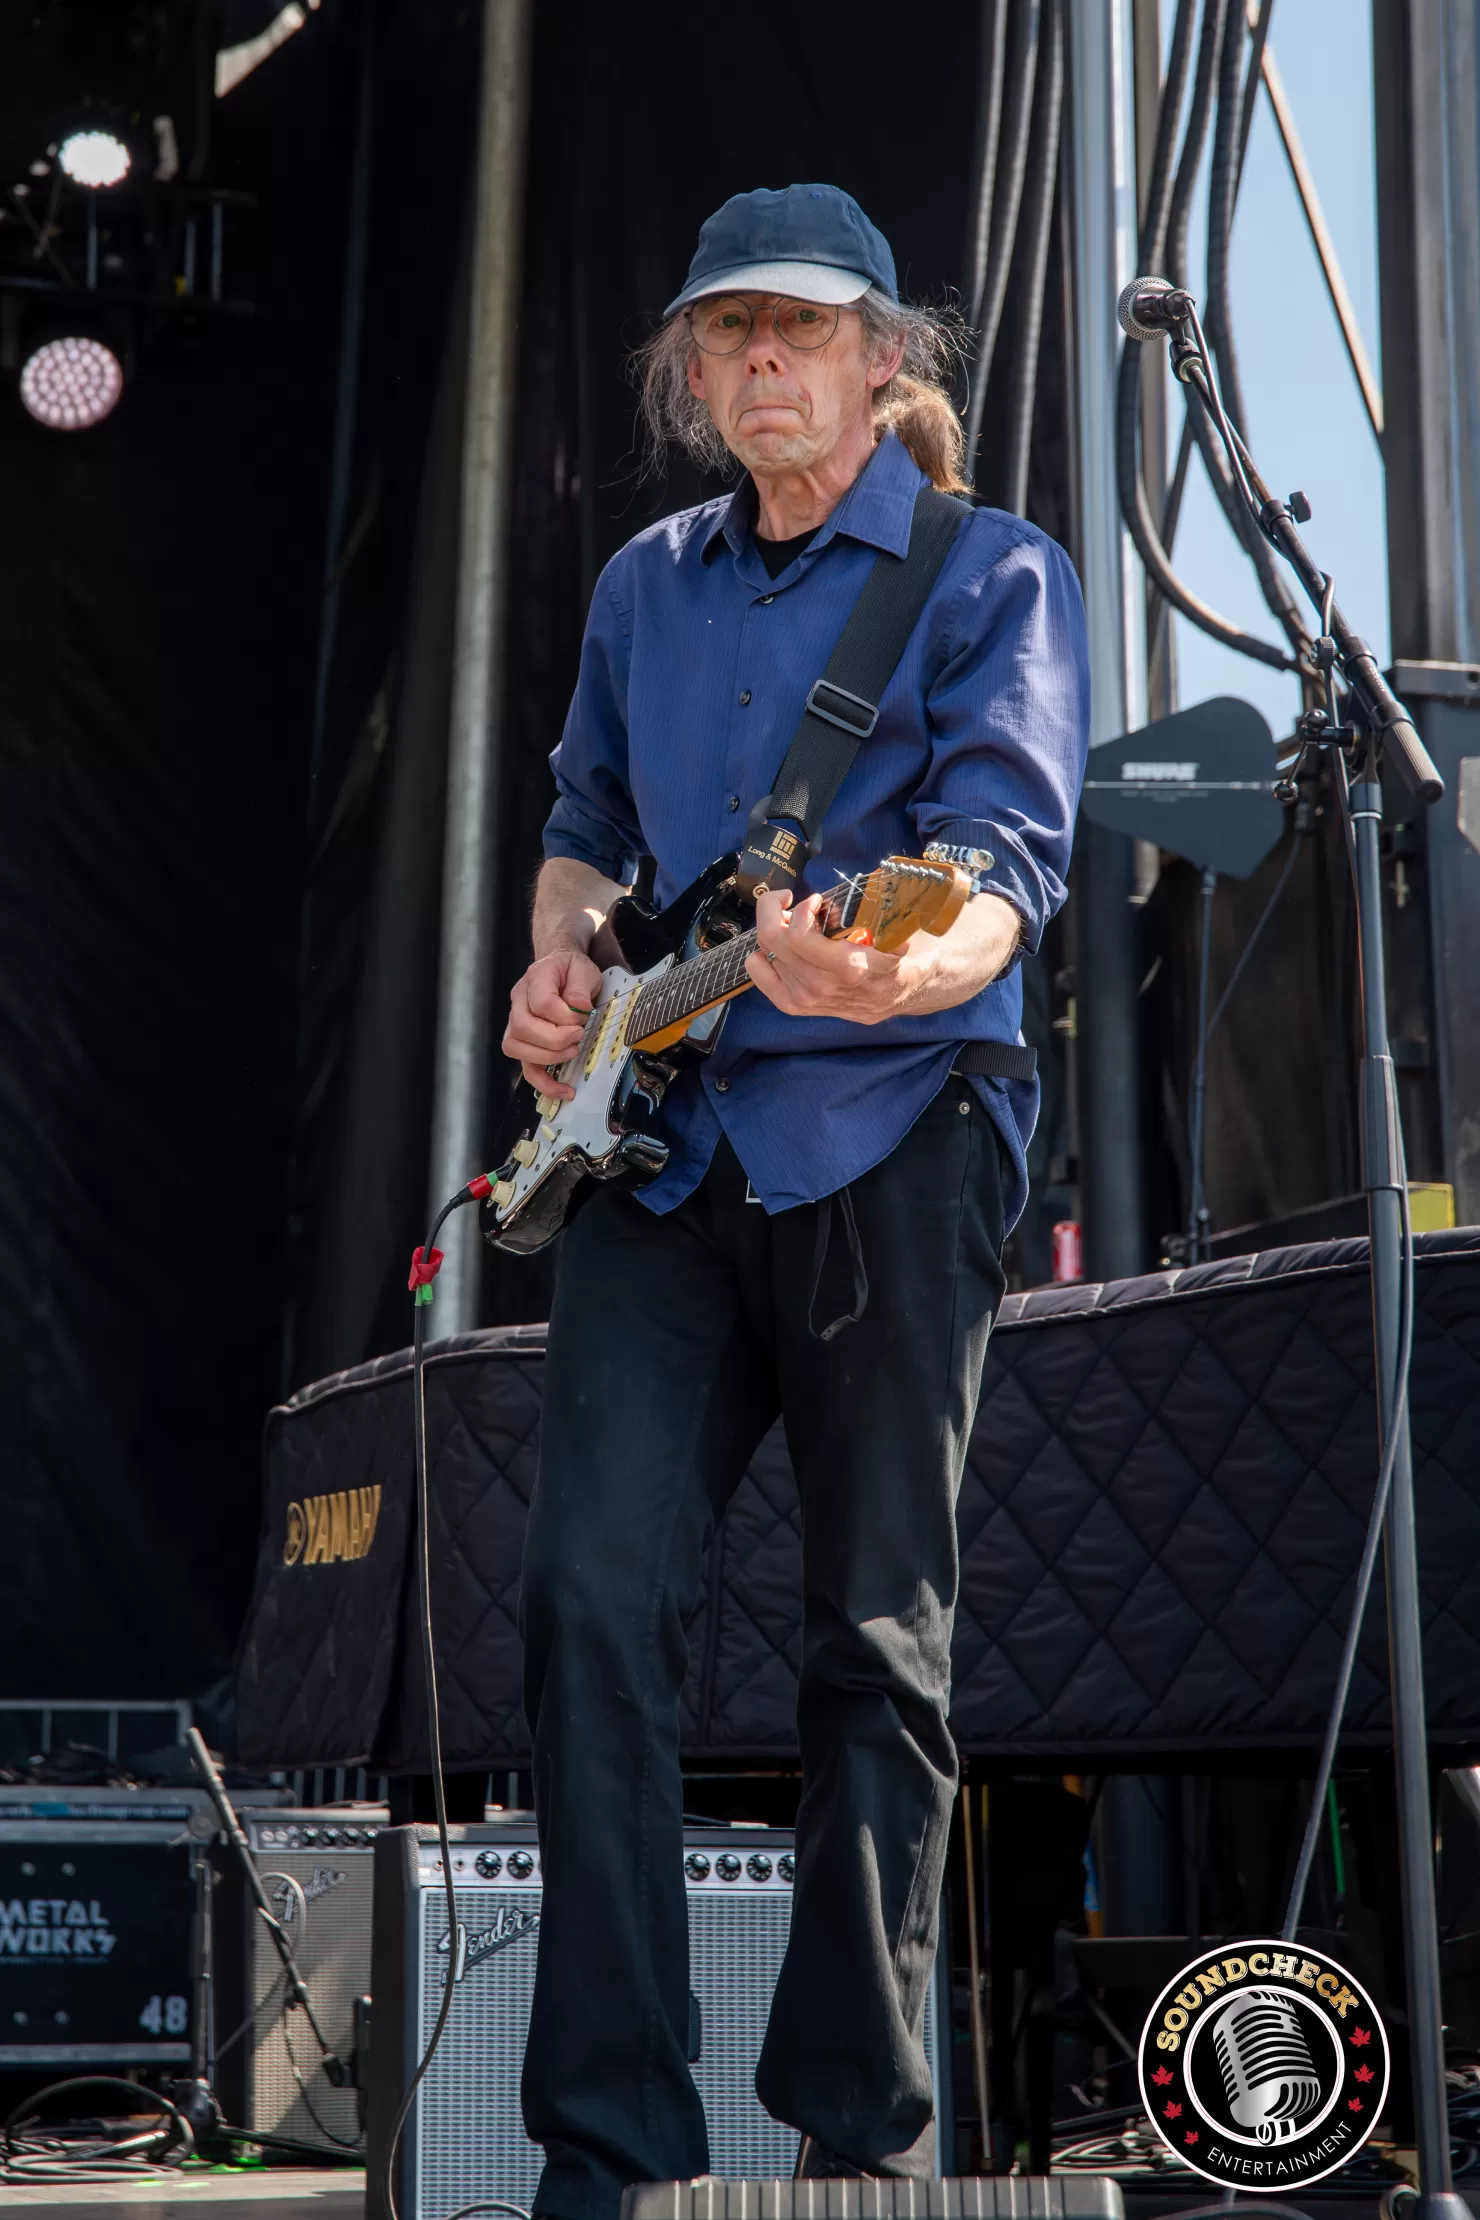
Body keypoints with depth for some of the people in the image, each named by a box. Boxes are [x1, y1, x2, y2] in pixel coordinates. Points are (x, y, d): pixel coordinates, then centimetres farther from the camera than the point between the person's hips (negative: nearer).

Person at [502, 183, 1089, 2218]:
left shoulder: (992, 574, 1)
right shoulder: (646, 586, 17)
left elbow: (1013, 861, -11)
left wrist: (898, 973, -33)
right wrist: (561, 963, 8)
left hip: (886, 1137, -4)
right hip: (661, 1141, 4)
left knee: (880, 1645, 1)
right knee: (594, 1596, -10)